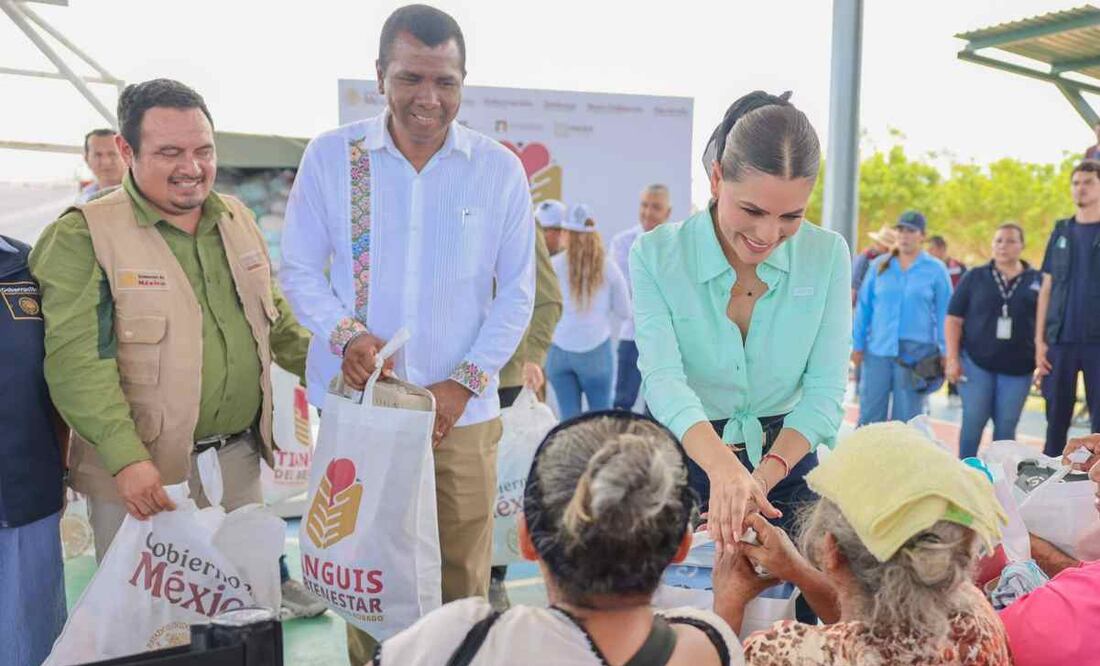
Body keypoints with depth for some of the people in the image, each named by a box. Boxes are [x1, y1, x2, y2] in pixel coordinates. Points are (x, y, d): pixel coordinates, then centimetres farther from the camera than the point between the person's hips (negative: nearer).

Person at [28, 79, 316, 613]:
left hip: (239, 457, 6)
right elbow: (77, 358, -20)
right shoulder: (84, 235, -13)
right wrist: (126, 458, -28)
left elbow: (274, 314, 17)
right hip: (139, 470, -5)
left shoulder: (237, 218, 7)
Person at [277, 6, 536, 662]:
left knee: (462, 583, 9)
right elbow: (299, 269, 4)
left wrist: (464, 382, -8)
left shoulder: (500, 168, 0)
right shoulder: (330, 155, 0)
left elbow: (518, 292, 2)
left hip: (462, 412, 0)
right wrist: (343, 333, -14)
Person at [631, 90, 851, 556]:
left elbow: (825, 390, -11)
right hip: (683, 461, -1)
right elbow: (664, 378, -25)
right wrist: (722, 466, -43)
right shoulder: (656, 254, -13)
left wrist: (763, 477, -27)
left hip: (787, 460, 2)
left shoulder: (827, 255, -7)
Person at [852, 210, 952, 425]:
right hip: (878, 350, 2)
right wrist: (858, 344, 5)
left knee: (906, 419, 6)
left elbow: (944, 313, 4)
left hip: (916, 354, -1)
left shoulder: (936, 269, 2)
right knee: (870, 415, 4)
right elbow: (864, 306, 8)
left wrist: (944, 351, 1)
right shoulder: (879, 265, 7)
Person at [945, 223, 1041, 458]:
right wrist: (952, 358, -5)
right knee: (973, 422, 1)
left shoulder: (1037, 280, 5)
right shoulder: (974, 277, 4)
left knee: (1006, 426, 6)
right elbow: (954, 319, 3)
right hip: (976, 363, -1)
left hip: (1018, 368, 1)